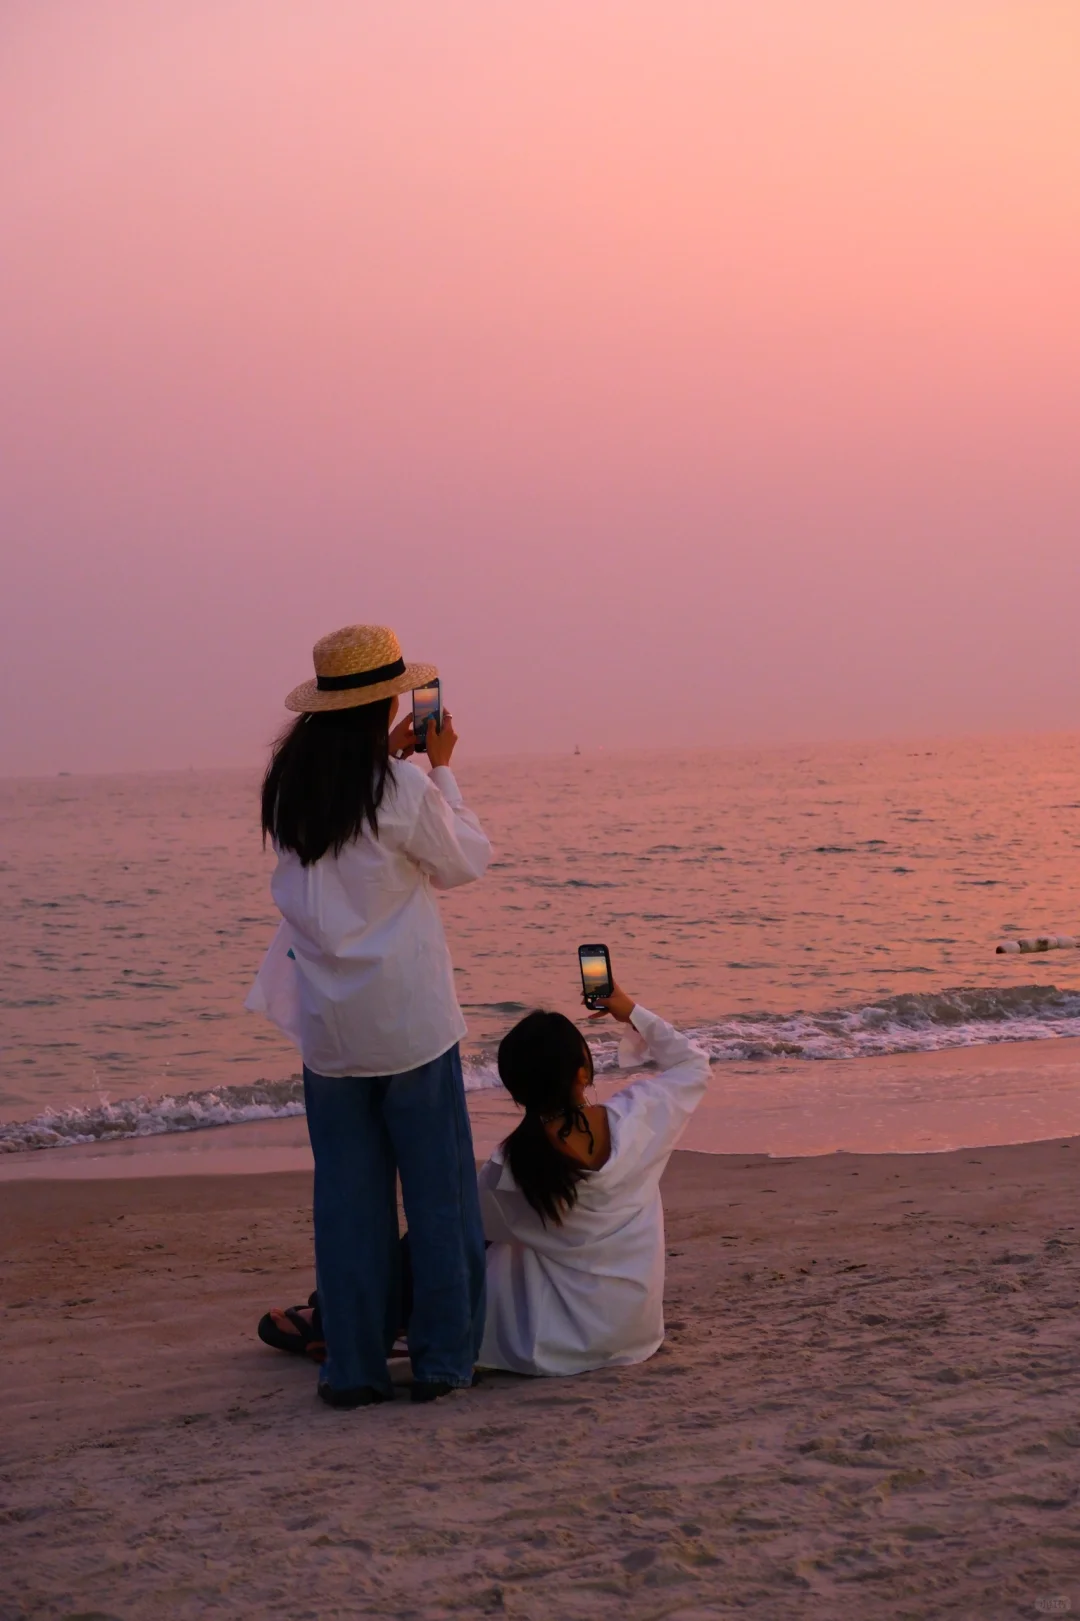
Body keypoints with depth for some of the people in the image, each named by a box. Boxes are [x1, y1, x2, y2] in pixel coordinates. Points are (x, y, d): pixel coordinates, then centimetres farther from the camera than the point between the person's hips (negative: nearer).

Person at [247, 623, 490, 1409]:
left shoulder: (289, 785, 1)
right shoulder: (403, 789, -15)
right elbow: (466, 861, 0)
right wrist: (442, 769, 6)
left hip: (327, 1025, 5)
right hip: (409, 1019, -5)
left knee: (348, 1195, 10)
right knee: (438, 1189, 7)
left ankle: (354, 1366, 12)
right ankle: (442, 1358, 11)